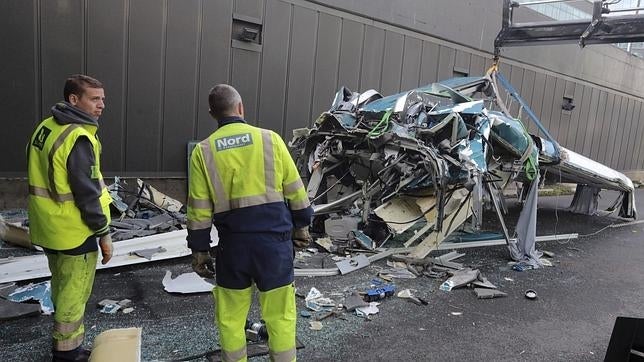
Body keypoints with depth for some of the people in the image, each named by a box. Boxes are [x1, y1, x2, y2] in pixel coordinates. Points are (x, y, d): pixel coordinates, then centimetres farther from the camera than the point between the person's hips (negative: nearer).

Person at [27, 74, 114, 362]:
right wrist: (103, 233, -14)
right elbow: (87, 193, -23)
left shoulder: (45, 128, 8)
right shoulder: (78, 138, -22)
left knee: (61, 288, 23)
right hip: (73, 231, -9)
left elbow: (43, 179, 15)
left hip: (48, 227, 9)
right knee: (74, 293, 6)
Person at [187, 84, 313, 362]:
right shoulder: (270, 139, -1)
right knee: (279, 314, 12)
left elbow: (199, 209, 0)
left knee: (230, 315, 17)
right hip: (274, 237, 0)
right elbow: (295, 190, 3)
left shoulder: (203, 151, 0)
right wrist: (302, 224, 16)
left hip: (233, 241, 0)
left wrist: (199, 250, 9)